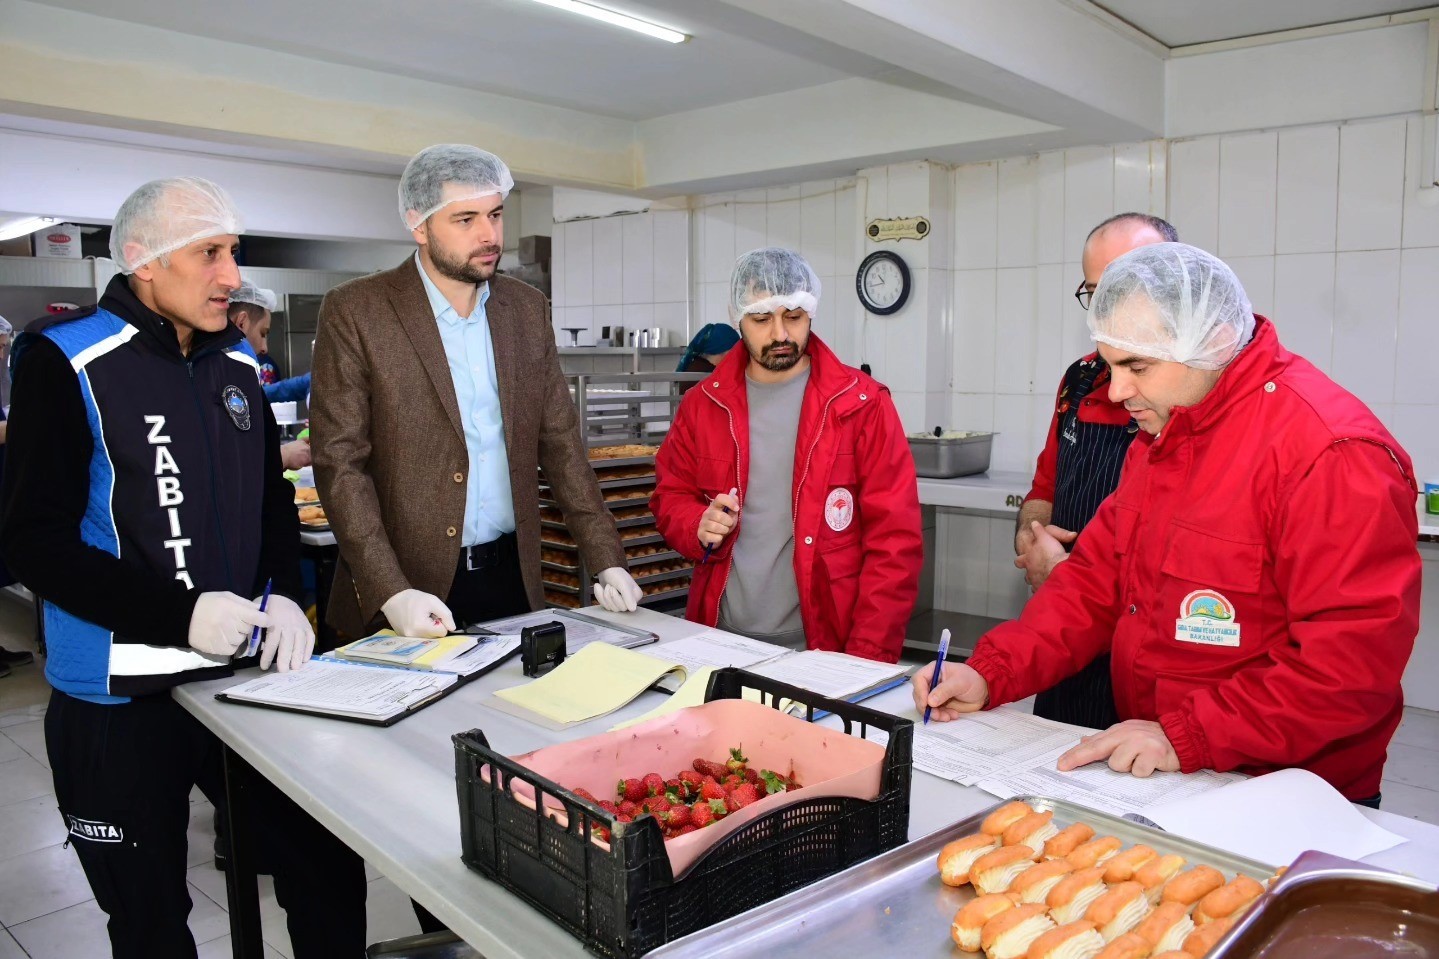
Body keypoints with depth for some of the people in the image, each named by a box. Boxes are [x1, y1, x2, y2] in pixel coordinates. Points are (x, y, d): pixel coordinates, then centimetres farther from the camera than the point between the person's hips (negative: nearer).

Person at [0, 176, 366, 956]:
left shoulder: (235, 363, 8)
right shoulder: (66, 359, -9)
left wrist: (284, 595, -3)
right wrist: (181, 613, -23)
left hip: (246, 675, 5)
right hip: (121, 698, -4)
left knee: (329, 867, 7)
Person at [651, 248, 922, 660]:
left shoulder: (862, 404, -6)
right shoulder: (701, 404, 4)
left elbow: (894, 539, -8)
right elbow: (670, 496, 14)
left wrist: (867, 657, -13)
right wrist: (698, 525, -9)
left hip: (824, 647, -2)